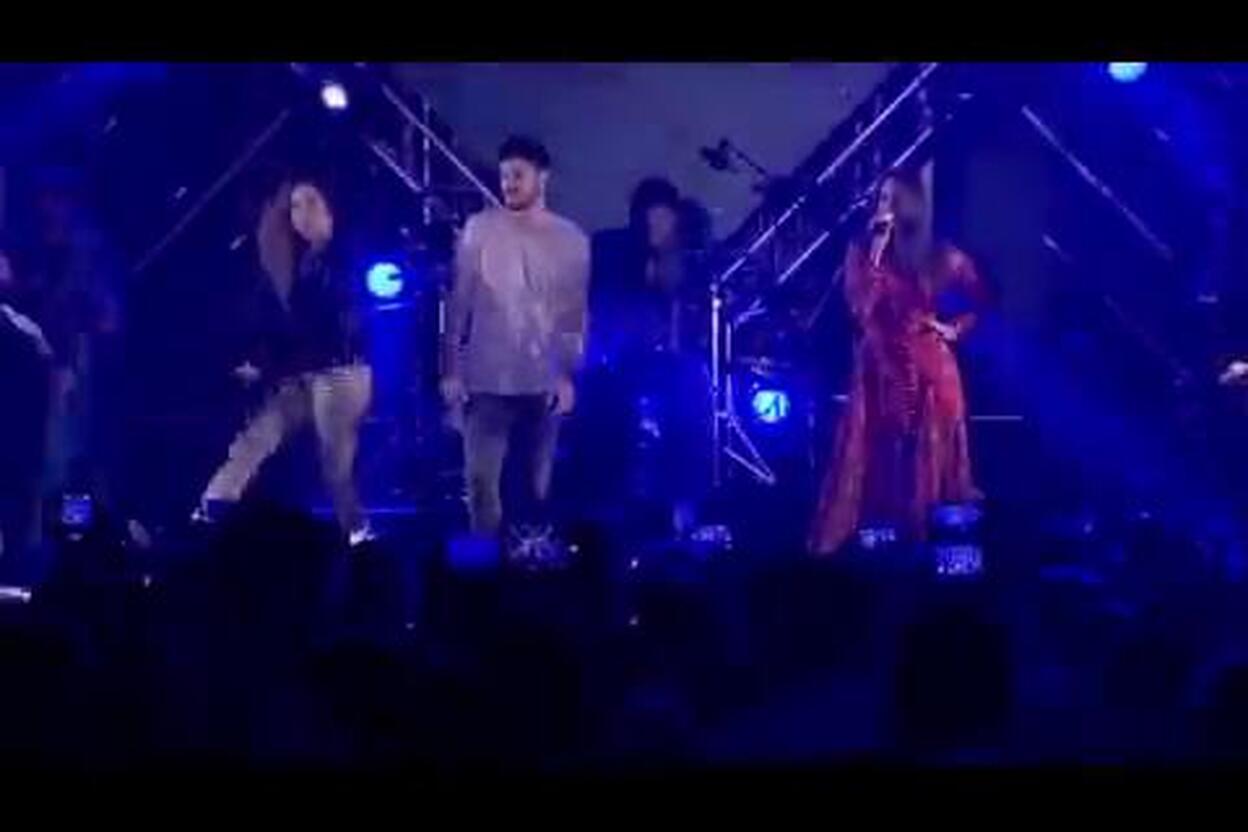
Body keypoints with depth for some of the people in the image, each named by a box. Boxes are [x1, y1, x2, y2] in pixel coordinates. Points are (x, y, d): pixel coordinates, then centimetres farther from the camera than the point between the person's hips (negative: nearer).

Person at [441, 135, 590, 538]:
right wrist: (452, 368, -2)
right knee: (481, 479, -8)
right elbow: (460, 302, 3)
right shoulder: (479, 229, 2)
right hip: (487, 379, -1)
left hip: (545, 381, 1)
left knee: (540, 484, 4)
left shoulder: (571, 239, 4)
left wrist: (568, 376, -3)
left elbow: (576, 313, 5)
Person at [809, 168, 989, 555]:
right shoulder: (862, 250, 3)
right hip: (880, 370, 0)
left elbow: (980, 300, 14)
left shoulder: (938, 255, 3)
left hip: (929, 370, 0)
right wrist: (877, 252, -15)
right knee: (877, 459, -2)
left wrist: (955, 328, 0)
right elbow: (859, 307, -12)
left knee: (928, 459, 2)